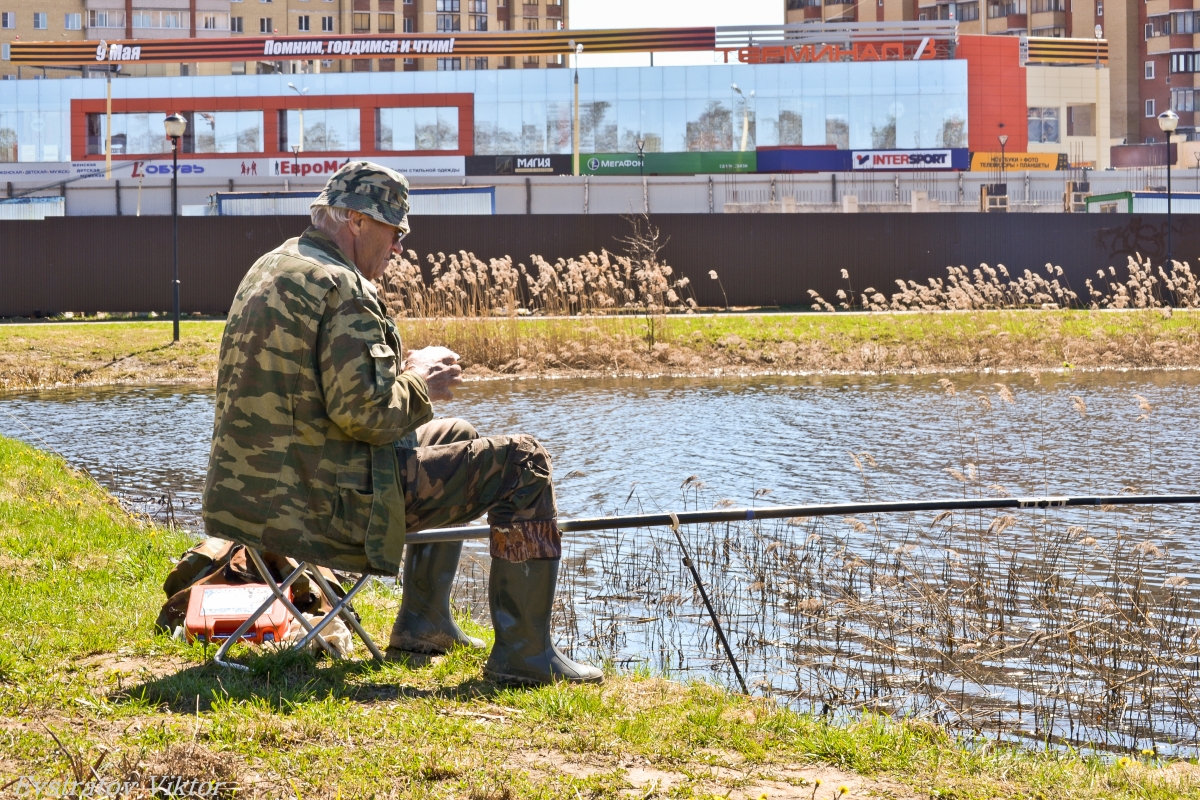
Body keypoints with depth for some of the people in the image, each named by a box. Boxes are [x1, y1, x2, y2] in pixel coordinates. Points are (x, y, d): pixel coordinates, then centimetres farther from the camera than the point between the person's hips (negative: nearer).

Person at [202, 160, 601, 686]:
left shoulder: (270, 270, 16)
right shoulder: (341, 288, -17)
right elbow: (364, 411, -26)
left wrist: (402, 373, 14)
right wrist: (419, 384, -6)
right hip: (328, 500, -11)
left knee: (454, 439, 31)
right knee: (522, 464, -5)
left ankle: (422, 624, 32)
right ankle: (524, 654, -5)